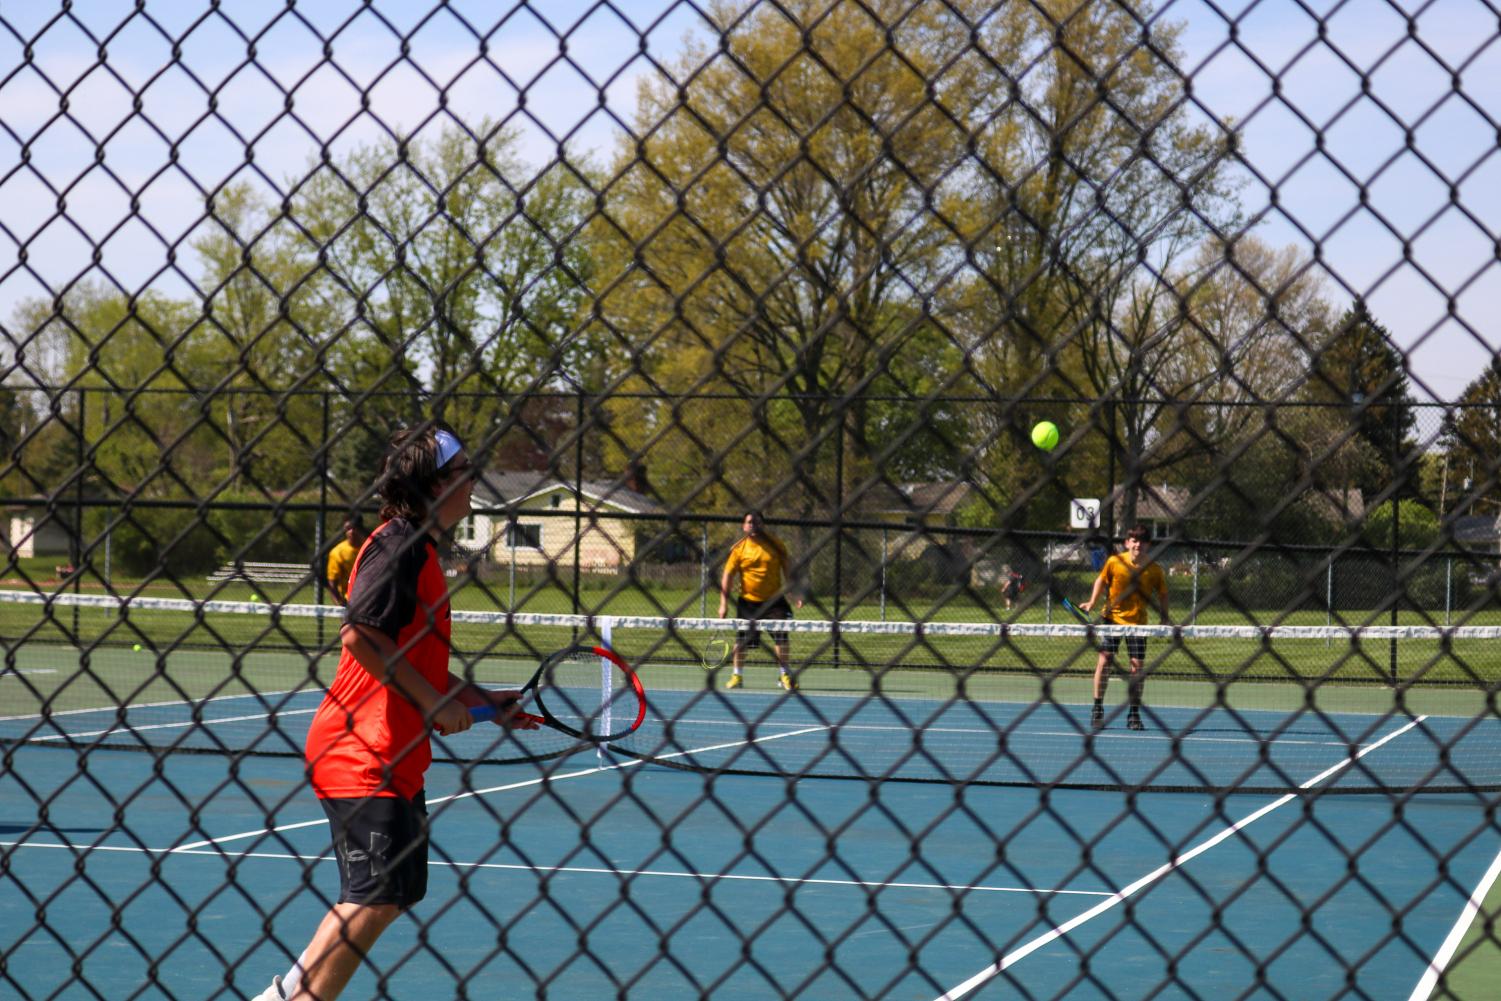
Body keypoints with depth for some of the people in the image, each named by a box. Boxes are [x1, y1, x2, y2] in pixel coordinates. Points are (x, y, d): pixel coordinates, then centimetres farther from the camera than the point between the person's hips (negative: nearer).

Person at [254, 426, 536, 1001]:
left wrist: (478, 701, 19)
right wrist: (435, 702, -18)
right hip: (364, 754, -10)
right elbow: (359, 634, -24)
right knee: (375, 897, -11)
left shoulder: (417, 548, 18)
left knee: (396, 893, 13)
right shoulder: (399, 544, -12)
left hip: (395, 755, 10)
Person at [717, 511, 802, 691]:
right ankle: (737, 675, 22)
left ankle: (785, 675, 3)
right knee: (741, 640, 4)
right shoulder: (739, 549, -2)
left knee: (781, 637, -10)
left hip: (774, 600, 0)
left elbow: (787, 570, 8)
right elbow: (727, 576, -3)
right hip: (748, 602, 0)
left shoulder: (776, 545, 1)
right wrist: (724, 602, -9)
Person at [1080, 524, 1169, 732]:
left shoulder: (1154, 570, -4)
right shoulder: (1114, 562, -5)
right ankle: (1097, 710, 2)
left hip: (1137, 621, 1)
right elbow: (1101, 581, 8)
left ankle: (1134, 715, 10)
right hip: (1112, 617, -1)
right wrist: (1093, 602, -3)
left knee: (1137, 666, -2)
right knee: (1104, 660, -8)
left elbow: (1162, 593, 8)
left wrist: (1165, 616, 0)